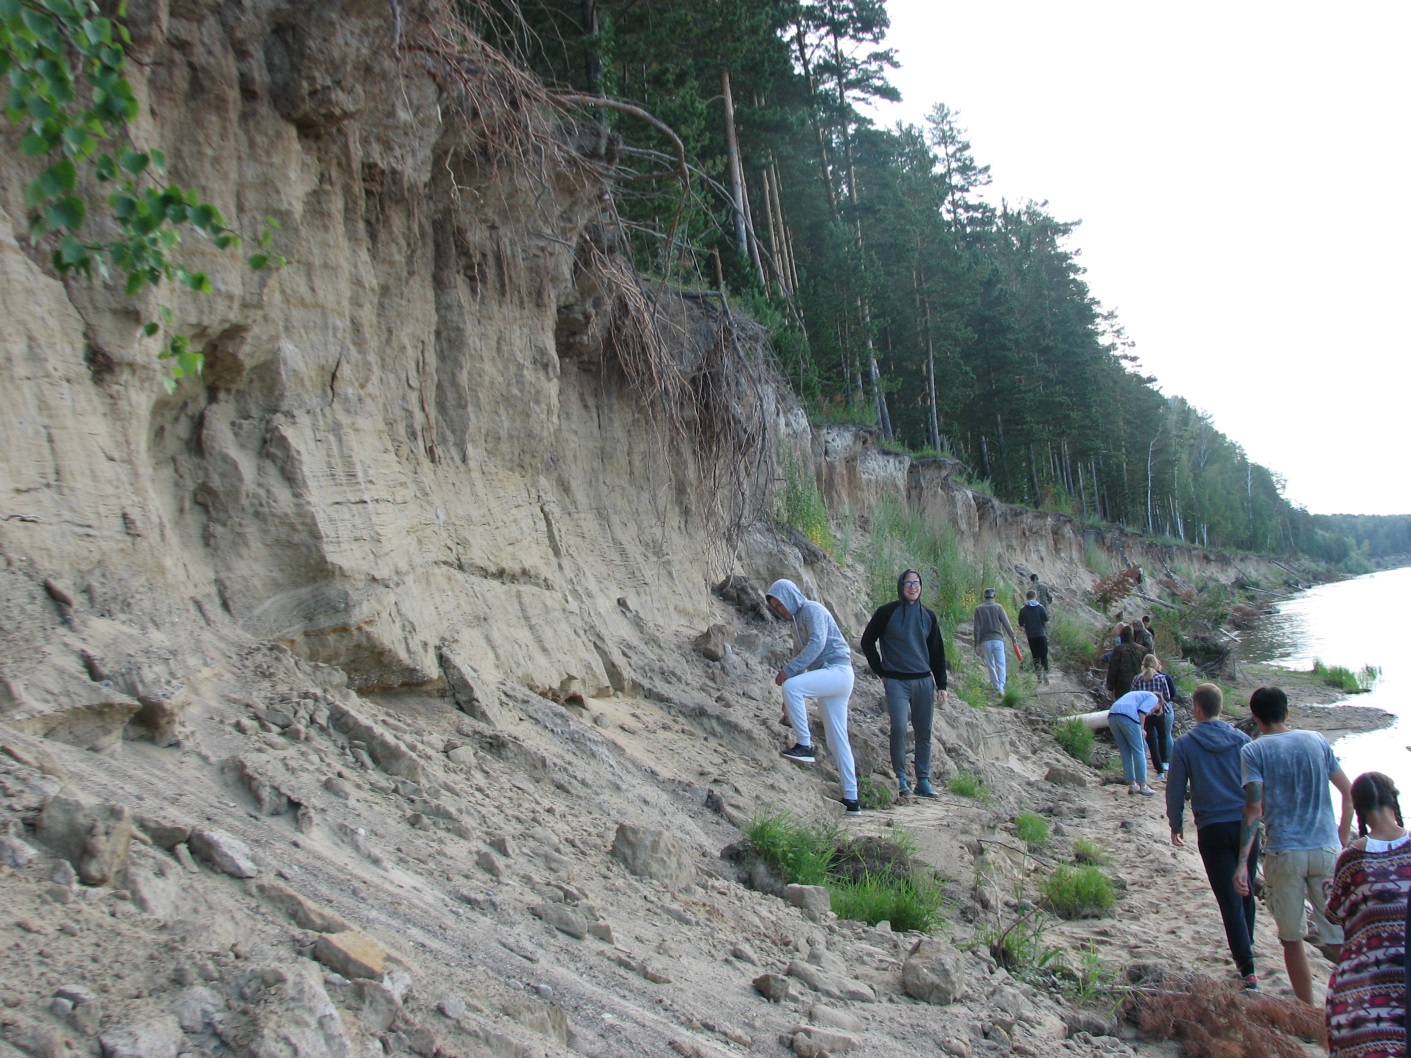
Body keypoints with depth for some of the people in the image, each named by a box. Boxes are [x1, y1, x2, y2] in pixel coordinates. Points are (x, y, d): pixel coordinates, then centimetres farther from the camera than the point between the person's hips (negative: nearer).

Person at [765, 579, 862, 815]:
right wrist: (793, 699, 21)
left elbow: (817, 643, -21)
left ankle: (804, 745, -23)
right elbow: (802, 657, 25)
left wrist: (788, 670, -24)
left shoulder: (812, 609, -6)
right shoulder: (797, 619, 21)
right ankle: (851, 800, 8)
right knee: (837, 740, 6)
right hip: (827, 676, 10)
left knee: (791, 686, -30)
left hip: (837, 670, -10)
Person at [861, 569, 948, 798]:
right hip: (896, 682, -4)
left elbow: (937, 652, 13)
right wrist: (880, 671, 2)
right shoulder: (887, 612, -2)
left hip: (923, 681, 4)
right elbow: (867, 642, 5)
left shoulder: (927, 616, 9)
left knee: (924, 732, 4)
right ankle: (900, 777, -1)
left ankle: (923, 781, 12)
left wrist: (941, 685, 9)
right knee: (899, 727, -15)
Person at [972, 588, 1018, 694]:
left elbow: (977, 628, 0)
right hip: (998, 640, -1)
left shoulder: (978, 609, 3)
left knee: (990, 665, 12)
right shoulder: (998, 607, -1)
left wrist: (977, 644, 3)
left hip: (985, 641, 1)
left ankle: (997, 687, 17)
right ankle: (1001, 687, -14)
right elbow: (1007, 624, -3)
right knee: (1001, 664, -1)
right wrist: (1013, 639, 2)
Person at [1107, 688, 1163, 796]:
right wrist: (1142, 729, 1)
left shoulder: (1137, 695, 38)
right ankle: (1143, 786, 3)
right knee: (1139, 753, 2)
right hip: (1128, 717, -7)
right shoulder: (1153, 698, 15)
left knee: (1125, 753, 14)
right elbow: (1142, 711, -5)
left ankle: (1132, 785, 17)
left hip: (1112, 716, 7)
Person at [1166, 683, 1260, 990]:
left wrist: (1176, 826, 12)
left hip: (1212, 829, -3)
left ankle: (1248, 970, -4)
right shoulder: (1242, 740, 2)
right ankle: (1246, 944, 36)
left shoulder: (1185, 744, -3)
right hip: (1246, 824, 3)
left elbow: (1175, 789, -1)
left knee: (1229, 899, -1)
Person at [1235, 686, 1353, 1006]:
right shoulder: (1317, 741, 7)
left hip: (1283, 853, -2)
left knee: (1291, 939, 10)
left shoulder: (1253, 751, -4)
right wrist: (1343, 839, 19)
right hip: (1326, 849, 2)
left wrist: (1242, 862, -15)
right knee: (1338, 939, 6)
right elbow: (1349, 792, 8)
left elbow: (1254, 806, -13)